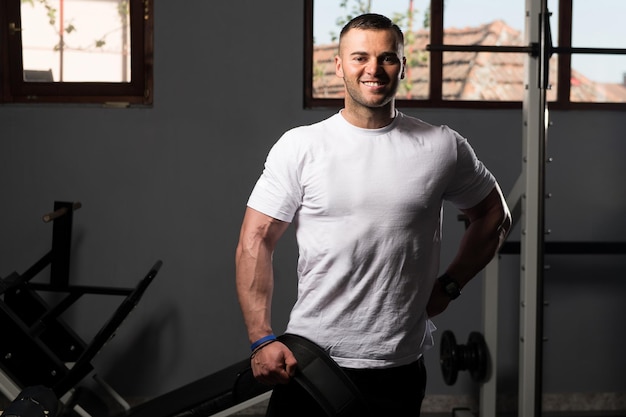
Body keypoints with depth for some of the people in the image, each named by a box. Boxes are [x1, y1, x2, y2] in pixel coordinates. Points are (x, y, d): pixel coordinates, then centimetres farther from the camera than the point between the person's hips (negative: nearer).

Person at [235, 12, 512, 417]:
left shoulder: (443, 147, 1)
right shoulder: (300, 146, -2)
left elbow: (494, 216, 16)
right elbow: (255, 243, -4)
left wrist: (449, 285, 6)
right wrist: (262, 339, -12)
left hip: (398, 367, 1)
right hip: (307, 359, -1)